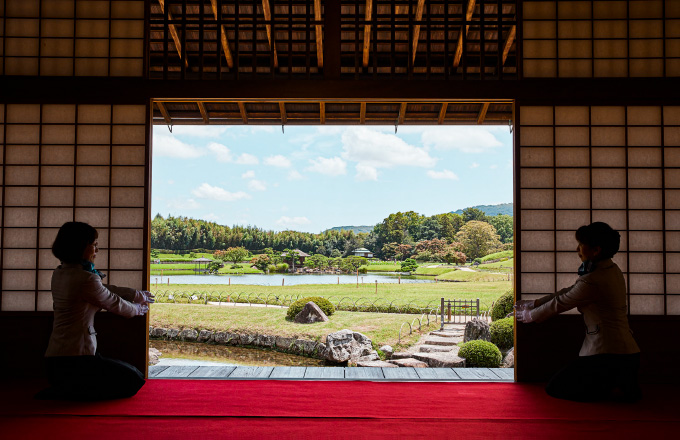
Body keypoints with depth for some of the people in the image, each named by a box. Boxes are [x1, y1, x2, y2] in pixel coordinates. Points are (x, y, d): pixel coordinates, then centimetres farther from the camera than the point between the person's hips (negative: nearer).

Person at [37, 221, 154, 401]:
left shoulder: (60, 274, 9)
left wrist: (136, 294, 26)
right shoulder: (85, 279, -20)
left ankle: (63, 390, 11)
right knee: (135, 380, 1)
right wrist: (137, 309, 17)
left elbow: (103, 290, 19)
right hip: (73, 363, -10)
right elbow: (115, 304, -4)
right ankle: (70, 394, -6)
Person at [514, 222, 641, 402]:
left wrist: (530, 315, 10)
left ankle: (617, 391, -6)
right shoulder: (612, 270, 9)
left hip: (608, 356, -10)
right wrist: (534, 303, 19)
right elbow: (568, 292, 16)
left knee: (555, 388, 2)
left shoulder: (592, 282, -21)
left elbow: (559, 303, -8)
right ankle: (625, 386, 9)